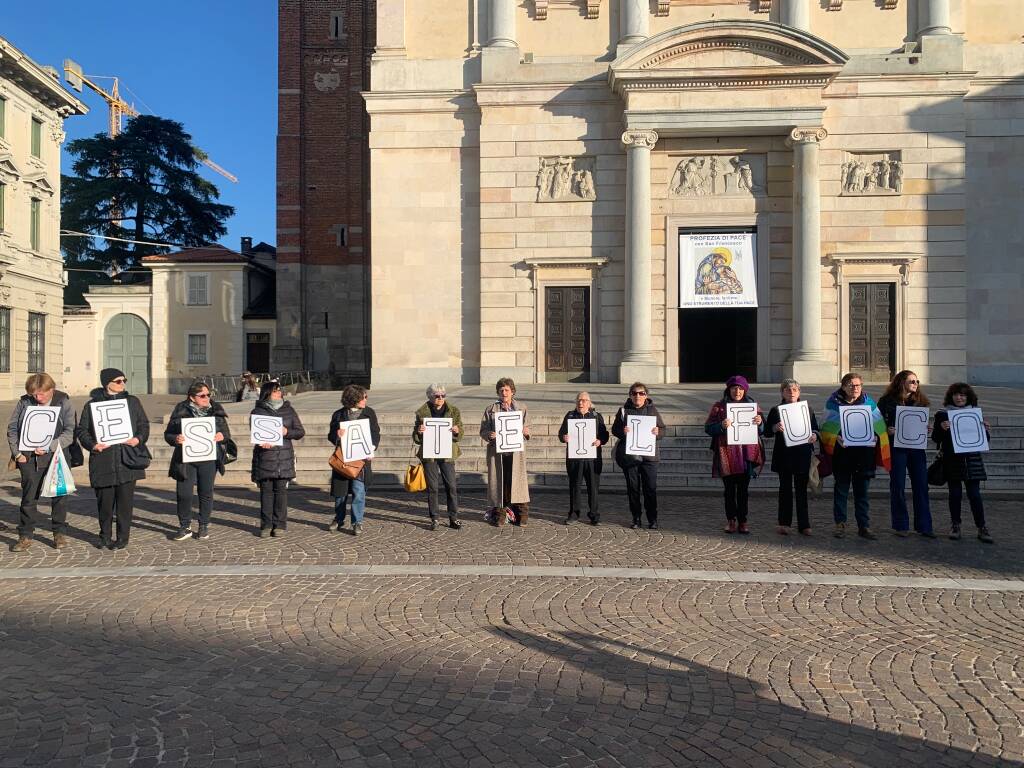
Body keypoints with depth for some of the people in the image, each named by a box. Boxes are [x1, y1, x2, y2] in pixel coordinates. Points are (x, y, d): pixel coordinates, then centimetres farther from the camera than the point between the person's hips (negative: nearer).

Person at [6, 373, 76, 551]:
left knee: (59, 495, 5)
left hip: (55, 457, -1)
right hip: (29, 458, 2)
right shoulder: (24, 402, 1)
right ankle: (25, 536, 16)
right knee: (28, 497, 6)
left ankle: (60, 533, 18)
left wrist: (49, 446, -19)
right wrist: (17, 453, -1)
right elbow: (12, 428, 8)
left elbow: (69, 433, -9)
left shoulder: (64, 403, -5)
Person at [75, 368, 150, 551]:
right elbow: (81, 430, 7)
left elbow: (144, 424, 13)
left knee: (125, 500, 1)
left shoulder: (132, 402, 11)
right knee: (104, 501, 5)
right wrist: (92, 445, -10)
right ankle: (105, 536, 21)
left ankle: (122, 538, 11)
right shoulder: (93, 404, 6)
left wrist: (139, 439, -5)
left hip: (127, 460, 1)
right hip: (103, 461, -1)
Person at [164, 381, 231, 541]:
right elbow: (168, 433, 3)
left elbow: (226, 431, 10)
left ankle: (204, 526, 20)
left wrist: (222, 435, -13)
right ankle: (185, 527, 14)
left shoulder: (216, 409, 6)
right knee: (184, 494, -1)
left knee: (206, 493, 7)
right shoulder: (181, 410, 1)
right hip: (185, 459, -1)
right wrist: (175, 439, -19)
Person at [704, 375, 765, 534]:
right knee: (729, 489, 4)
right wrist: (721, 425, -21)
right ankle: (731, 520, 14)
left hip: (746, 454, 1)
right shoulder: (719, 407, 4)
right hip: (727, 454, -1)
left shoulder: (753, 406, 11)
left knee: (743, 489, 3)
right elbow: (708, 428, -2)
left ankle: (742, 521, 10)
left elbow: (763, 431, 12)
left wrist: (759, 423, -10)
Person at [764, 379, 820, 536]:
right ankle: (784, 523, 12)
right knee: (785, 489, 5)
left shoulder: (807, 409, 9)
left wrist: (814, 436, -11)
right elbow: (766, 430, 1)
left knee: (801, 489, 5)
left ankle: (804, 524, 9)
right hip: (784, 456, -1)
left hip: (803, 456, 1)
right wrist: (775, 428, -20)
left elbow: (815, 428, 11)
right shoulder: (776, 410, 4)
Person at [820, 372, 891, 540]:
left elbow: (878, 426, 9)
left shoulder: (869, 403, 7)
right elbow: (828, 428, -1)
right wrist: (836, 438, -19)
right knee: (841, 488, 4)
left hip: (864, 452, 2)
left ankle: (864, 526, 12)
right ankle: (840, 524, 13)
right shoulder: (834, 402, 1)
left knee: (862, 490, 6)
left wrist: (874, 437, -11)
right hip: (842, 452, -2)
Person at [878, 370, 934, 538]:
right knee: (898, 486, 2)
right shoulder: (887, 401, -2)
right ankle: (901, 526, 11)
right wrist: (887, 430, -20)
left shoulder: (920, 401, 10)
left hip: (917, 447, 4)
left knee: (921, 486, 2)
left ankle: (924, 526, 9)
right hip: (896, 447, -4)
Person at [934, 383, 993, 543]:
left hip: (972, 460, 1)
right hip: (952, 460, -1)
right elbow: (935, 438, 1)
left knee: (974, 493, -1)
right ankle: (955, 525, 15)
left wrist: (985, 430, -7)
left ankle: (981, 527, 5)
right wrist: (942, 428, -19)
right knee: (955, 493, 4)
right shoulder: (942, 414, 3)